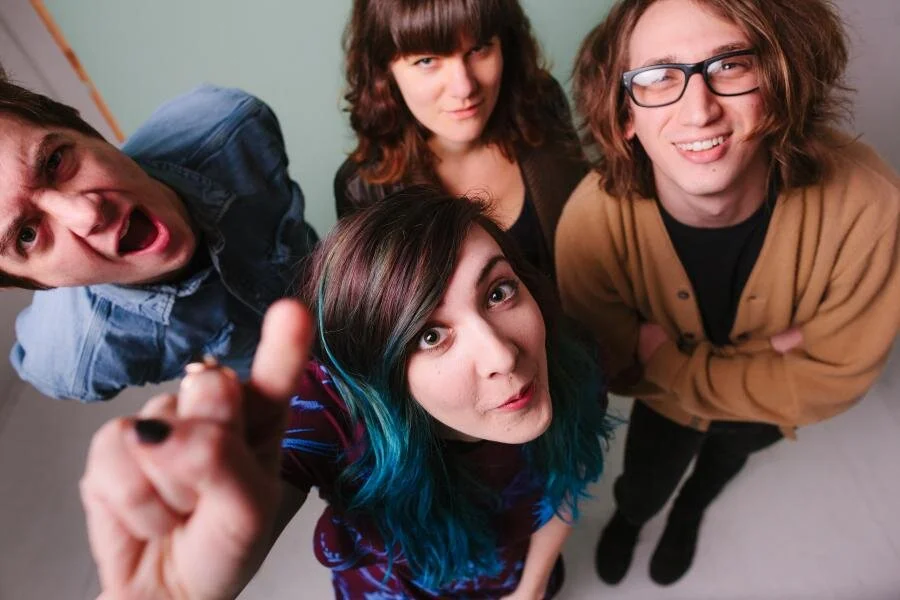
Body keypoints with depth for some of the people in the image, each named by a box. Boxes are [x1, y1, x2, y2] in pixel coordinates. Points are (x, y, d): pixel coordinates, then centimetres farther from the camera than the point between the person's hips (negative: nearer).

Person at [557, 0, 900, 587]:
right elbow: (612, 366, -23)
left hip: (769, 412, 2)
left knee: (723, 464, 34)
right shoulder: (594, 220, -39)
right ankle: (628, 518, 68)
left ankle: (689, 515, 72)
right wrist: (765, 360, -29)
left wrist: (666, 362, -31)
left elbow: (833, 378, -26)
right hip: (665, 400, -1)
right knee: (642, 490, 28)